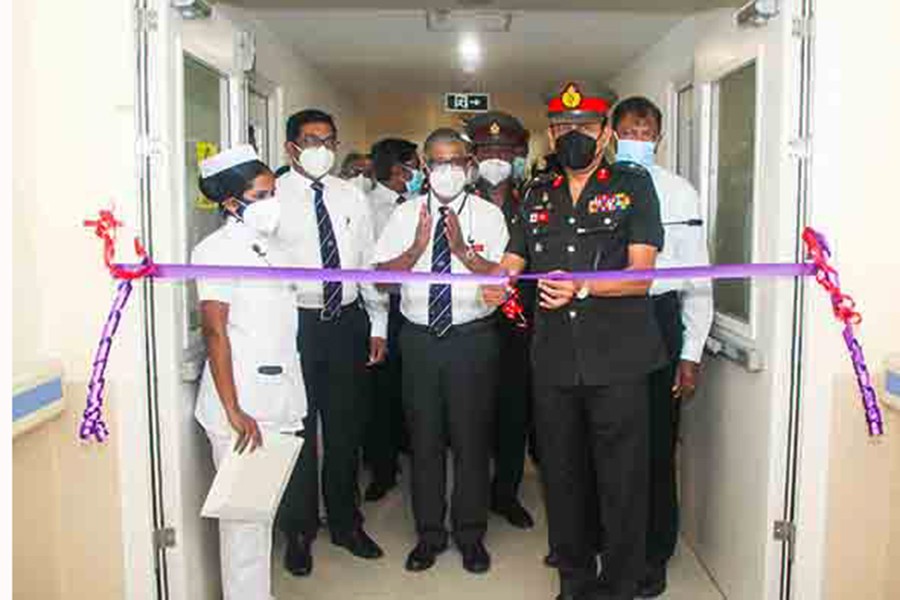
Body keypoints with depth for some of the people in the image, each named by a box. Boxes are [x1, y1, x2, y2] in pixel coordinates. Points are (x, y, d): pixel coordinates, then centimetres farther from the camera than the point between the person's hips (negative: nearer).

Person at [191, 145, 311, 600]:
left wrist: (287, 402, 16)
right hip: (244, 409, -8)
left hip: (277, 403, 8)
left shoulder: (266, 246, 14)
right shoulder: (218, 249, -9)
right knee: (243, 512, 1)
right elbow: (214, 331, -16)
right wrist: (234, 411, -20)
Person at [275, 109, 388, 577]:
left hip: (348, 321, 4)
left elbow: (369, 261, 10)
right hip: (294, 323, -4)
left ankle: (346, 523, 34)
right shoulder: (273, 196, -5)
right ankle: (298, 531, 27)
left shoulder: (352, 196, 8)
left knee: (346, 429, 14)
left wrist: (378, 325, 7)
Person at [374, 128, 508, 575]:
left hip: (473, 337, -1)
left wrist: (463, 249, -23)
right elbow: (381, 274, -2)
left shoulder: (489, 215, -1)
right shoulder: (406, 214, 5)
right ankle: (429, 534, 29)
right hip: (420, 337, 2)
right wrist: (418, 246, -16)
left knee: (472, 438, 9)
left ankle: (471, 535, 28)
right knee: (424, 438, 11)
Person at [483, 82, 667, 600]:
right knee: (562, 478, 14)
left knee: (622, 482, 2)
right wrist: (495, 284, -11)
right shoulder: (538, 197, 17)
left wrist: (581, 287, -23)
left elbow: (641, 275, -7)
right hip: (554, 360, 4)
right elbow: (511, 263, 13)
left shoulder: (634, 186, 4)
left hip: (617, 361, -4)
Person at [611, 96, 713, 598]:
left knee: (657, 443, 7)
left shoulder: (679, 192, 1)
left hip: (660, 317, -1)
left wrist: (691, 354, -4)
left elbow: (698, 278, 0)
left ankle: (654, 556, 25)